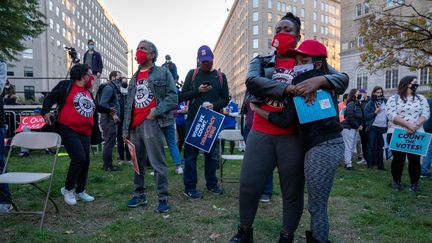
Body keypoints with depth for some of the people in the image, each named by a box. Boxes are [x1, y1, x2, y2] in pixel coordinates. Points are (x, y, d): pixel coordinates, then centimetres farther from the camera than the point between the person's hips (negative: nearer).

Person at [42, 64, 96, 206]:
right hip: (68, 130, -7)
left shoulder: (88, 92, 18)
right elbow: (50, 97, -3)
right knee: (79, 157, -18)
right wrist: (46, 111, -16)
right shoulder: (66, 86, -2)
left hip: (85, 133, 7)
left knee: (86, 161, 5)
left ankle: (80, 191, 23)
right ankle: (68, 189, 3)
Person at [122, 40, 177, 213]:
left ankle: (163, 198, 1)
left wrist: (157, 110, -18)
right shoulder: (134, 78, 22)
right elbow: (128, 105, 21)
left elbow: (172, 97, -4)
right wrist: (125, 129, 15)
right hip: (134, 126, 6)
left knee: (157, 162, -7)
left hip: (151, 123, -6)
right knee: (138, 163, 11)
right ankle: (139, 195, 22)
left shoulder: (163, 73, 4)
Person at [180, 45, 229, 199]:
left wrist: (214, 105, -13)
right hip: (193, 120, -2)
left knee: (212, 154, 10)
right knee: (191, 153, 0)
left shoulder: (220, 76, 9)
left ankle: (211, 184, 24)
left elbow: (225, 99, 7)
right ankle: (189, 188, 7)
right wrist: (198, 91, -14)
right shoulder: (192, 74, 6)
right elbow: (182, 96, 2)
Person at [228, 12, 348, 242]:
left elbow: (343, 79, -2)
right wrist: (289, 88, -24)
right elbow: (252, 81, -13)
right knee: (248, 185, 3)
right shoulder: (261, 61, 9)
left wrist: (320, 80, -24)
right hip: (261, 133, 1)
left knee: (293, 191, 7)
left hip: (293, 137, -1)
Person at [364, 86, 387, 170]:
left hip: (383, 127, 3)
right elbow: (366, 116, -4)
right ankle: (370, 164, 8)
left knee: (380, 146, 11)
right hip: (373, 127, -3)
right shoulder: (370, 103, -2)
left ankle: (380, 164, 19)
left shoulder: (385, 101, 7)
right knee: (371, 146, 2)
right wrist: (375, 112, -14)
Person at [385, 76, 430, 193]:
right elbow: (391, 115, -12)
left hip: (416, 135, 3)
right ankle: (396, 182, 18)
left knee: (415, 160, 2)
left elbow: (426, 113, 1)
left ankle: (414, 183, 15)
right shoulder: (394, 98, 1)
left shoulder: (421, 98, 12)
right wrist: (408, 125, -19)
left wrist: (416, 125, -17)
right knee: (398, 159, 3)